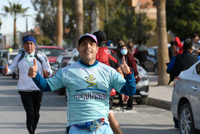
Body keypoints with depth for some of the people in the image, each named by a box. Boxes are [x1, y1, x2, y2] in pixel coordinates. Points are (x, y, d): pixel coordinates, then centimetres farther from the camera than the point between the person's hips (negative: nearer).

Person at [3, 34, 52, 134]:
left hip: (37, 89, 0)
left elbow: (49, 71, -1)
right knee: (30, 114, -11)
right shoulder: (19, 57, 5)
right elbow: (11, 68, 4)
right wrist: (7, 71, -20)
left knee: (36, 113, 11)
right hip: (24, 90, 0)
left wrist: (46, 73, -25)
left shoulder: (41, 56, 0)